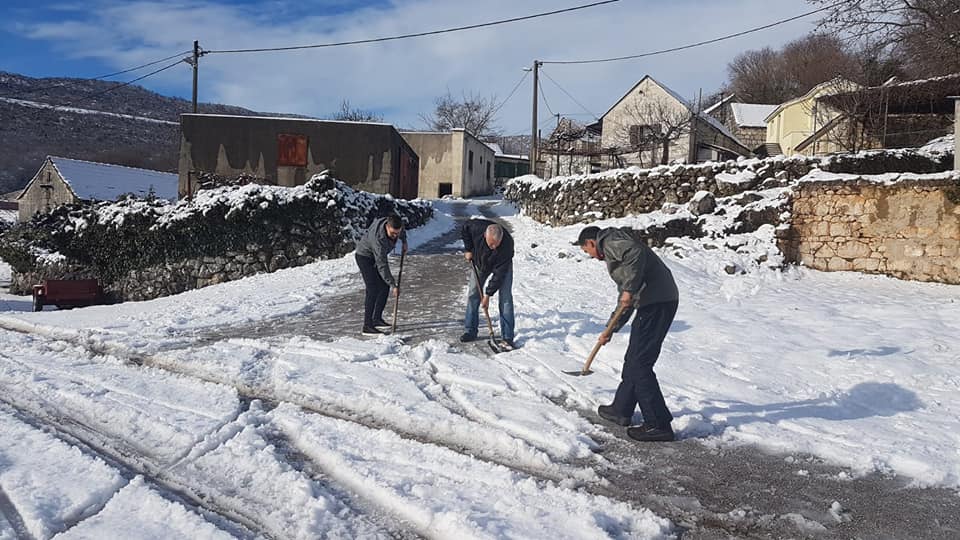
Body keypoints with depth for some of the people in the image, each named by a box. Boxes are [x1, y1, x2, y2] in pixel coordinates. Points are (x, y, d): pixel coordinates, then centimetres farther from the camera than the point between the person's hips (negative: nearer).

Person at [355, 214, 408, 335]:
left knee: (384, 287, 8)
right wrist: (393, 285, -38)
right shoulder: (378, 238, -41)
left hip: (378, 256, 8)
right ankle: (367, 326, -18)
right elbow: (382, 266, -39)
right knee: (372, 289, -18)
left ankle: (377, 319, 20)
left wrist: (404, 241, 12)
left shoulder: (395, 225, -21)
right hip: (365, 257, -8)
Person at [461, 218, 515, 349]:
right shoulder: (477, 227, -36)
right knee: (473, 294, 2)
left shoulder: (507, 244, -41)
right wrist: (468, 249, -12)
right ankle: (470, 331, 13)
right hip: (480, 262, 3)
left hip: (502, 266, -3)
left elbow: (499, 273, -34)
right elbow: (464, 227, -11)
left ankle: (507, 338, -11)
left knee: (506, 298, -12)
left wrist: (488, 294, -31)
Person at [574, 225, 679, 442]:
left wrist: (629, 290, -22)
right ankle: (621, 410, 31)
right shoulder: (618, 247, 29)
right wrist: (611, 329, 38)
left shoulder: (610, 241, 0)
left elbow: (636, 253, -25)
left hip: (656, 302, -10)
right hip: (661, 300, 10)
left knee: (639, 365, -6)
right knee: (633, 360, 19)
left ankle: (658, 425, -2)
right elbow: (625, 301, 34)